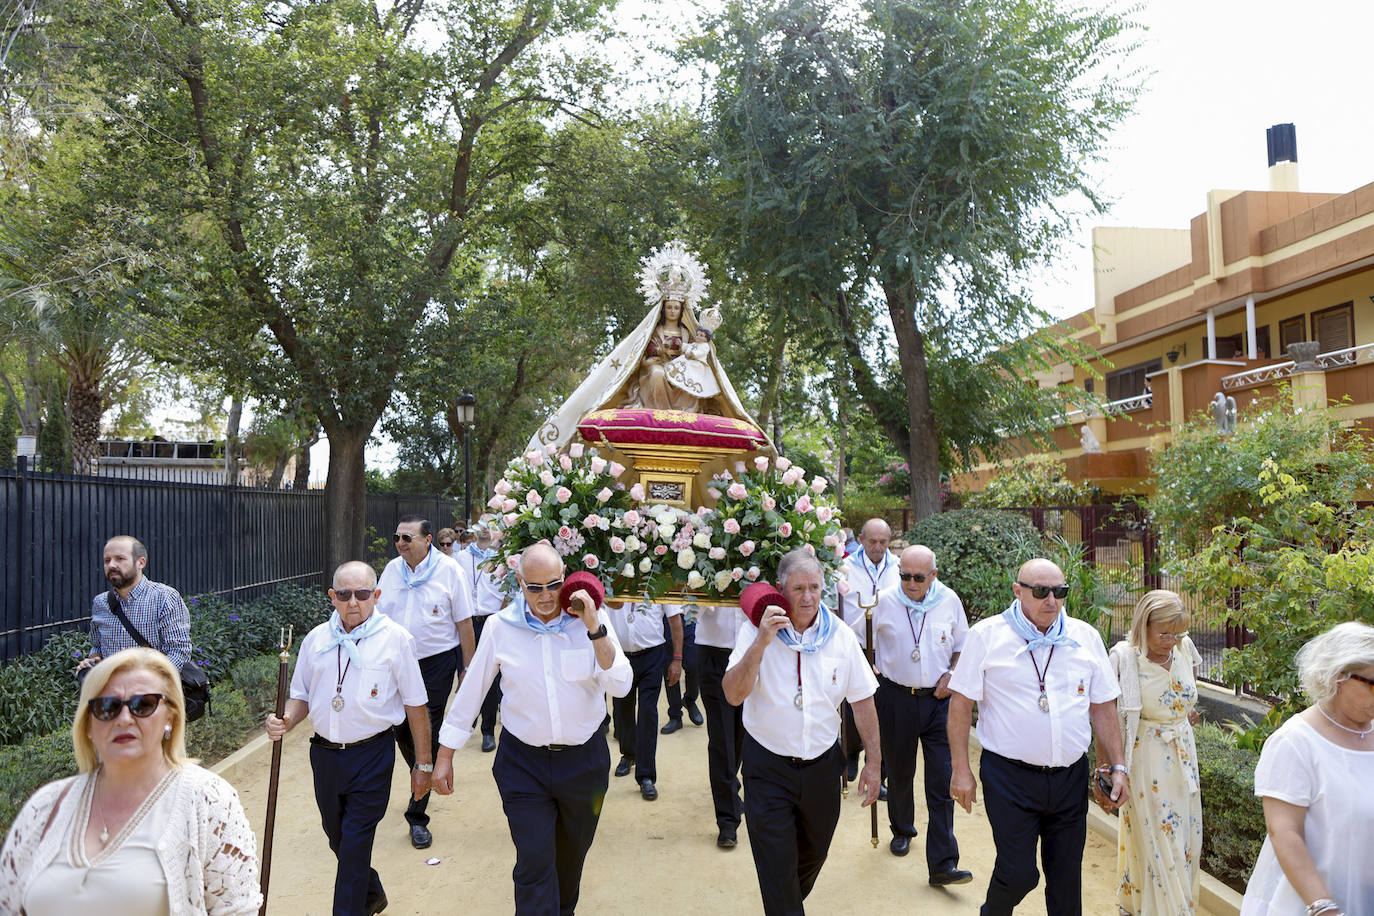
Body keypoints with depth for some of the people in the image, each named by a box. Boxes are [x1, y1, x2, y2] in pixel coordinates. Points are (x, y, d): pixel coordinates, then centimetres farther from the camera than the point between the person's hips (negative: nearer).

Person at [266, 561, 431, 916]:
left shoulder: (395, 638, -9)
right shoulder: (316, 639, 3)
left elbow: (415, 705, -6)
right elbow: (301, 697, 12)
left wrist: (423, 764, -4)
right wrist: (284, 722, -11)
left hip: (372, 754, -5)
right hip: (324, 751, 5)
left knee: (355, 843, -3)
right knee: (337, 836, 20)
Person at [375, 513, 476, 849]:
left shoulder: (449, 570, -7)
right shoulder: (391, 570, 5)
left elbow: (464, 623, -5)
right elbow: (379, 617, 13)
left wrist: (469, 670, -5)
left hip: (436, 663, -4)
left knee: (427, 737, -3)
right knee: (401, 731, 11)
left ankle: (417, 815, 11)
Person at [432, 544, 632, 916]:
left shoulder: (593, 619, -9)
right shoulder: (501, 627, -8)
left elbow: (620, 686, -16)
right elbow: (470, 692, 0)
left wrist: (595, 630, -26)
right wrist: (444, 757, 3)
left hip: (584, 759, 2)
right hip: (523, 763, -1)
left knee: (573, 850, 22)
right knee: (534, 863, -6)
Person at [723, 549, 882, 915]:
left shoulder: (841, 636, -6)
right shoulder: (756, 630, -13)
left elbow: (862, 700, 2)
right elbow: (734, 695, -22)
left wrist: (873, 761, 2)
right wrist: (761, 642, -33)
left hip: (822, 765, 3)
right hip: (768, 766, -3)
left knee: (812, 857, 23)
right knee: (776, 867, 2)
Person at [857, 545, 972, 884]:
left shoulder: (950, 601, -2)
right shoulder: (883, 602, -6)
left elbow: (962, 646, 12)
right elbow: (858, 640, 8)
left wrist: (951, 674, -4)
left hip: (938, 700, 0)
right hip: (896, 699, 0)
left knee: (943, 780, -5)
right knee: (899, 771, 16)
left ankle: (942, 864, 1)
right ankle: (901, 830, 42)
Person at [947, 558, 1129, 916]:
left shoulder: (1085, 637, 6)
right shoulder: (986, 635, -6)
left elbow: (1103, 706, 12)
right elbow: (961, 702, -4)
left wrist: (1118, 767, 7)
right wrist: (961, 770, -6)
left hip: (1070, 778, 4)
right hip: (1010, 777, -3)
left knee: (1067, 877, 11)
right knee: (1019, 873, -3)